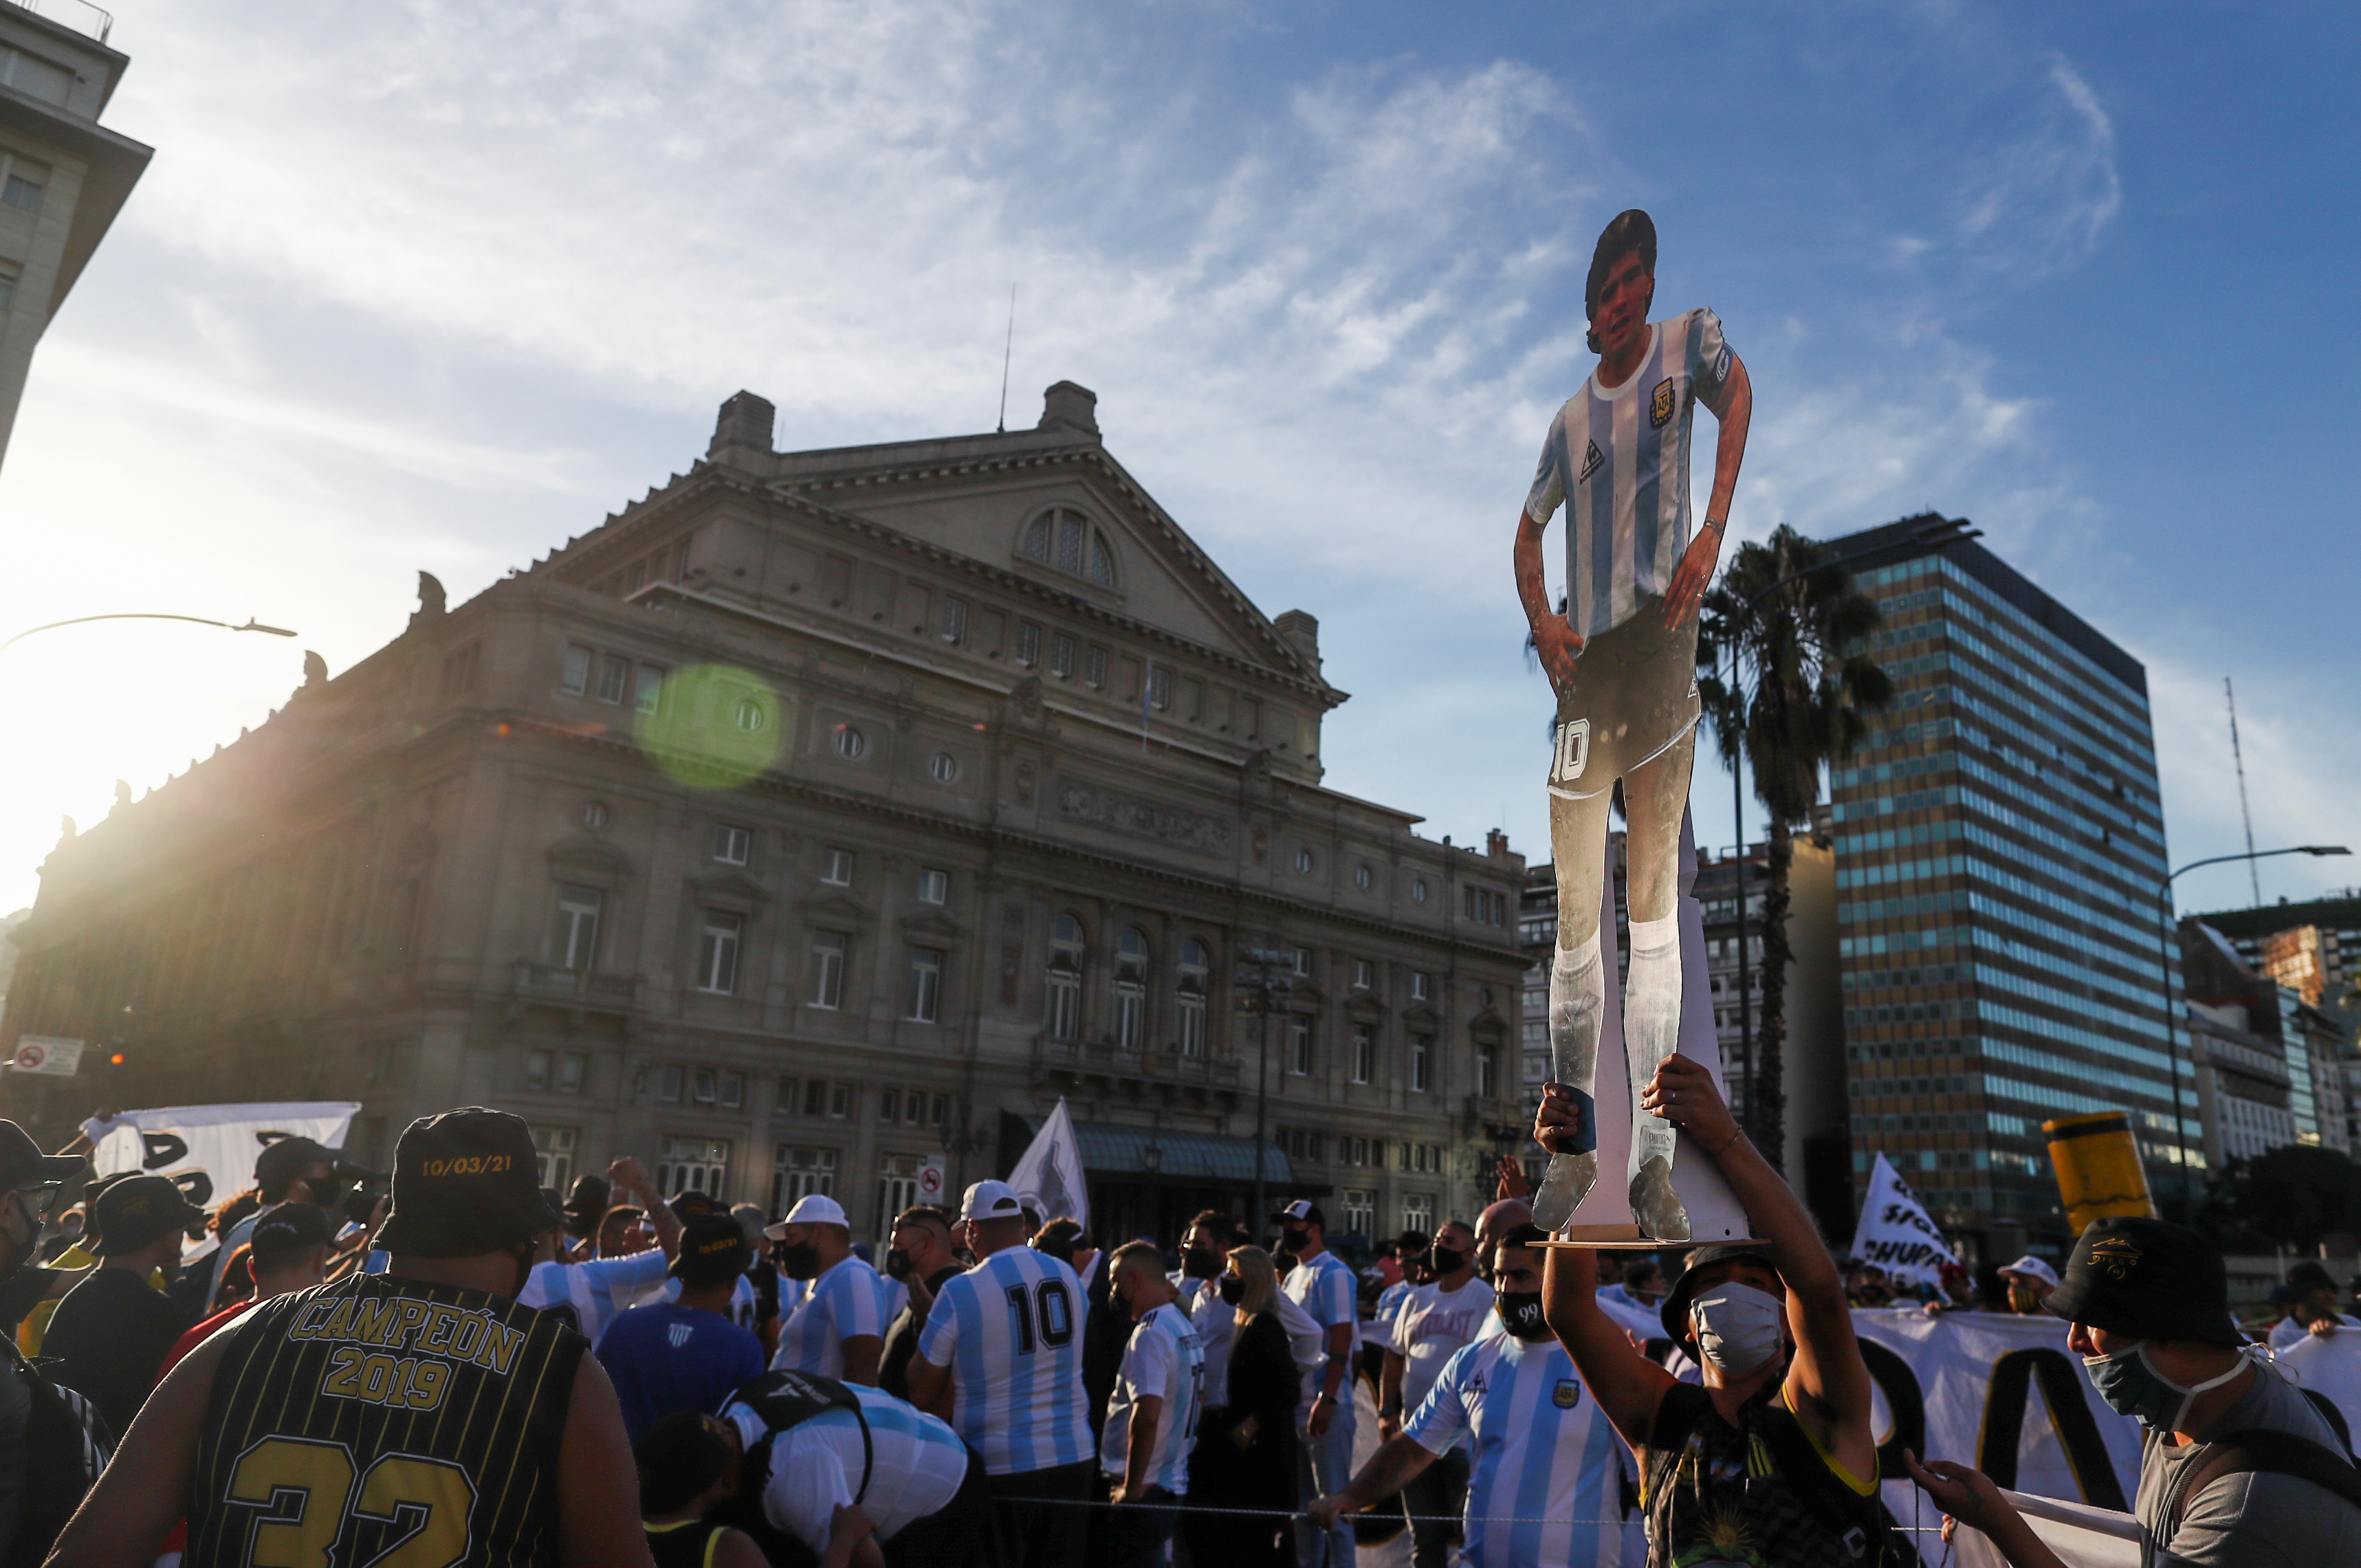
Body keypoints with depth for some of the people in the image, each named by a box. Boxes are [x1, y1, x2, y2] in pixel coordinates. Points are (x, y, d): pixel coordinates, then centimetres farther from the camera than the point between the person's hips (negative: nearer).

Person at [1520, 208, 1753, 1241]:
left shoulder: (1688, 343, 10)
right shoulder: (1571, 420, 17)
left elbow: (1738, 391, -9)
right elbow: (1528, 530, 24)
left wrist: (1715, 531, -22)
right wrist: (1539, 621, 5)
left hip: (1661, 633, -3)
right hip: (1586, 661, 3)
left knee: (1653, 898, -8)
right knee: (1576, 911, 1)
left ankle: (1655, 1158, -5)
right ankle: (1574, 1139, 12)